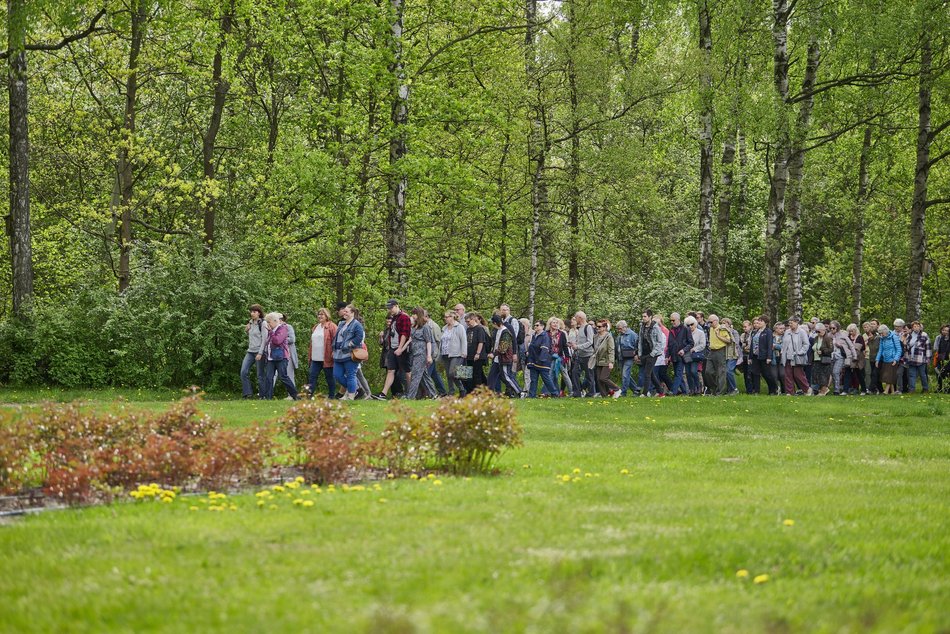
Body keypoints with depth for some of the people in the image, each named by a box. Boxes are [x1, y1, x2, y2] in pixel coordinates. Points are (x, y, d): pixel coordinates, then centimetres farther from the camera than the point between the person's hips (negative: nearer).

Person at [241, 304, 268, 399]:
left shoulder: (263, 323, -7)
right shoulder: (250, 323, 13)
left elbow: (264, 339, -12)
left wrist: (260, 353, -18)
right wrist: (246, 330, 4)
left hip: (259, 352, -7)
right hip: (250, 351, 7)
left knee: (260, 375, -3)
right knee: (244, 372, -7)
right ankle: (248, 393, -4)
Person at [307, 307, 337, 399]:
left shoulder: (331, 326, -6)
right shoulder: (315, 327, 17)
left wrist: (334, 353, -15)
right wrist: (309, 355, 17)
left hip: (327, 359, -7)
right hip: (315, 359, 7)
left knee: (329, 378, 3)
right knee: (312, 377, 0)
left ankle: (332, 397, 10)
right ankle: (310, 395, -1)